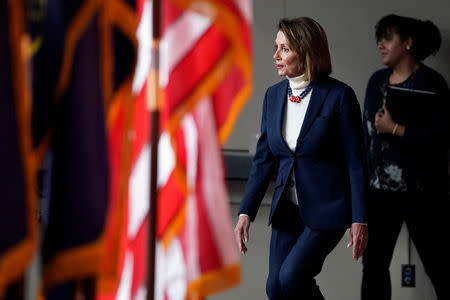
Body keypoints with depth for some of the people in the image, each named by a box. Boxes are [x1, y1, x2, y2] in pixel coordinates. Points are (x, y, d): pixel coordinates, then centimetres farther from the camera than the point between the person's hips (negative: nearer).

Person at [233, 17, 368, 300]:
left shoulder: (339, 95, -12)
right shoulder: (274, 95, 5)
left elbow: (356, 162, -10)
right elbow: (263, 159, 9)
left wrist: (360, 220, -12)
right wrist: (246, 213, 2)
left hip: (326, 209, -6)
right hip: (288, 209, 6)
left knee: (290, 277, -18)